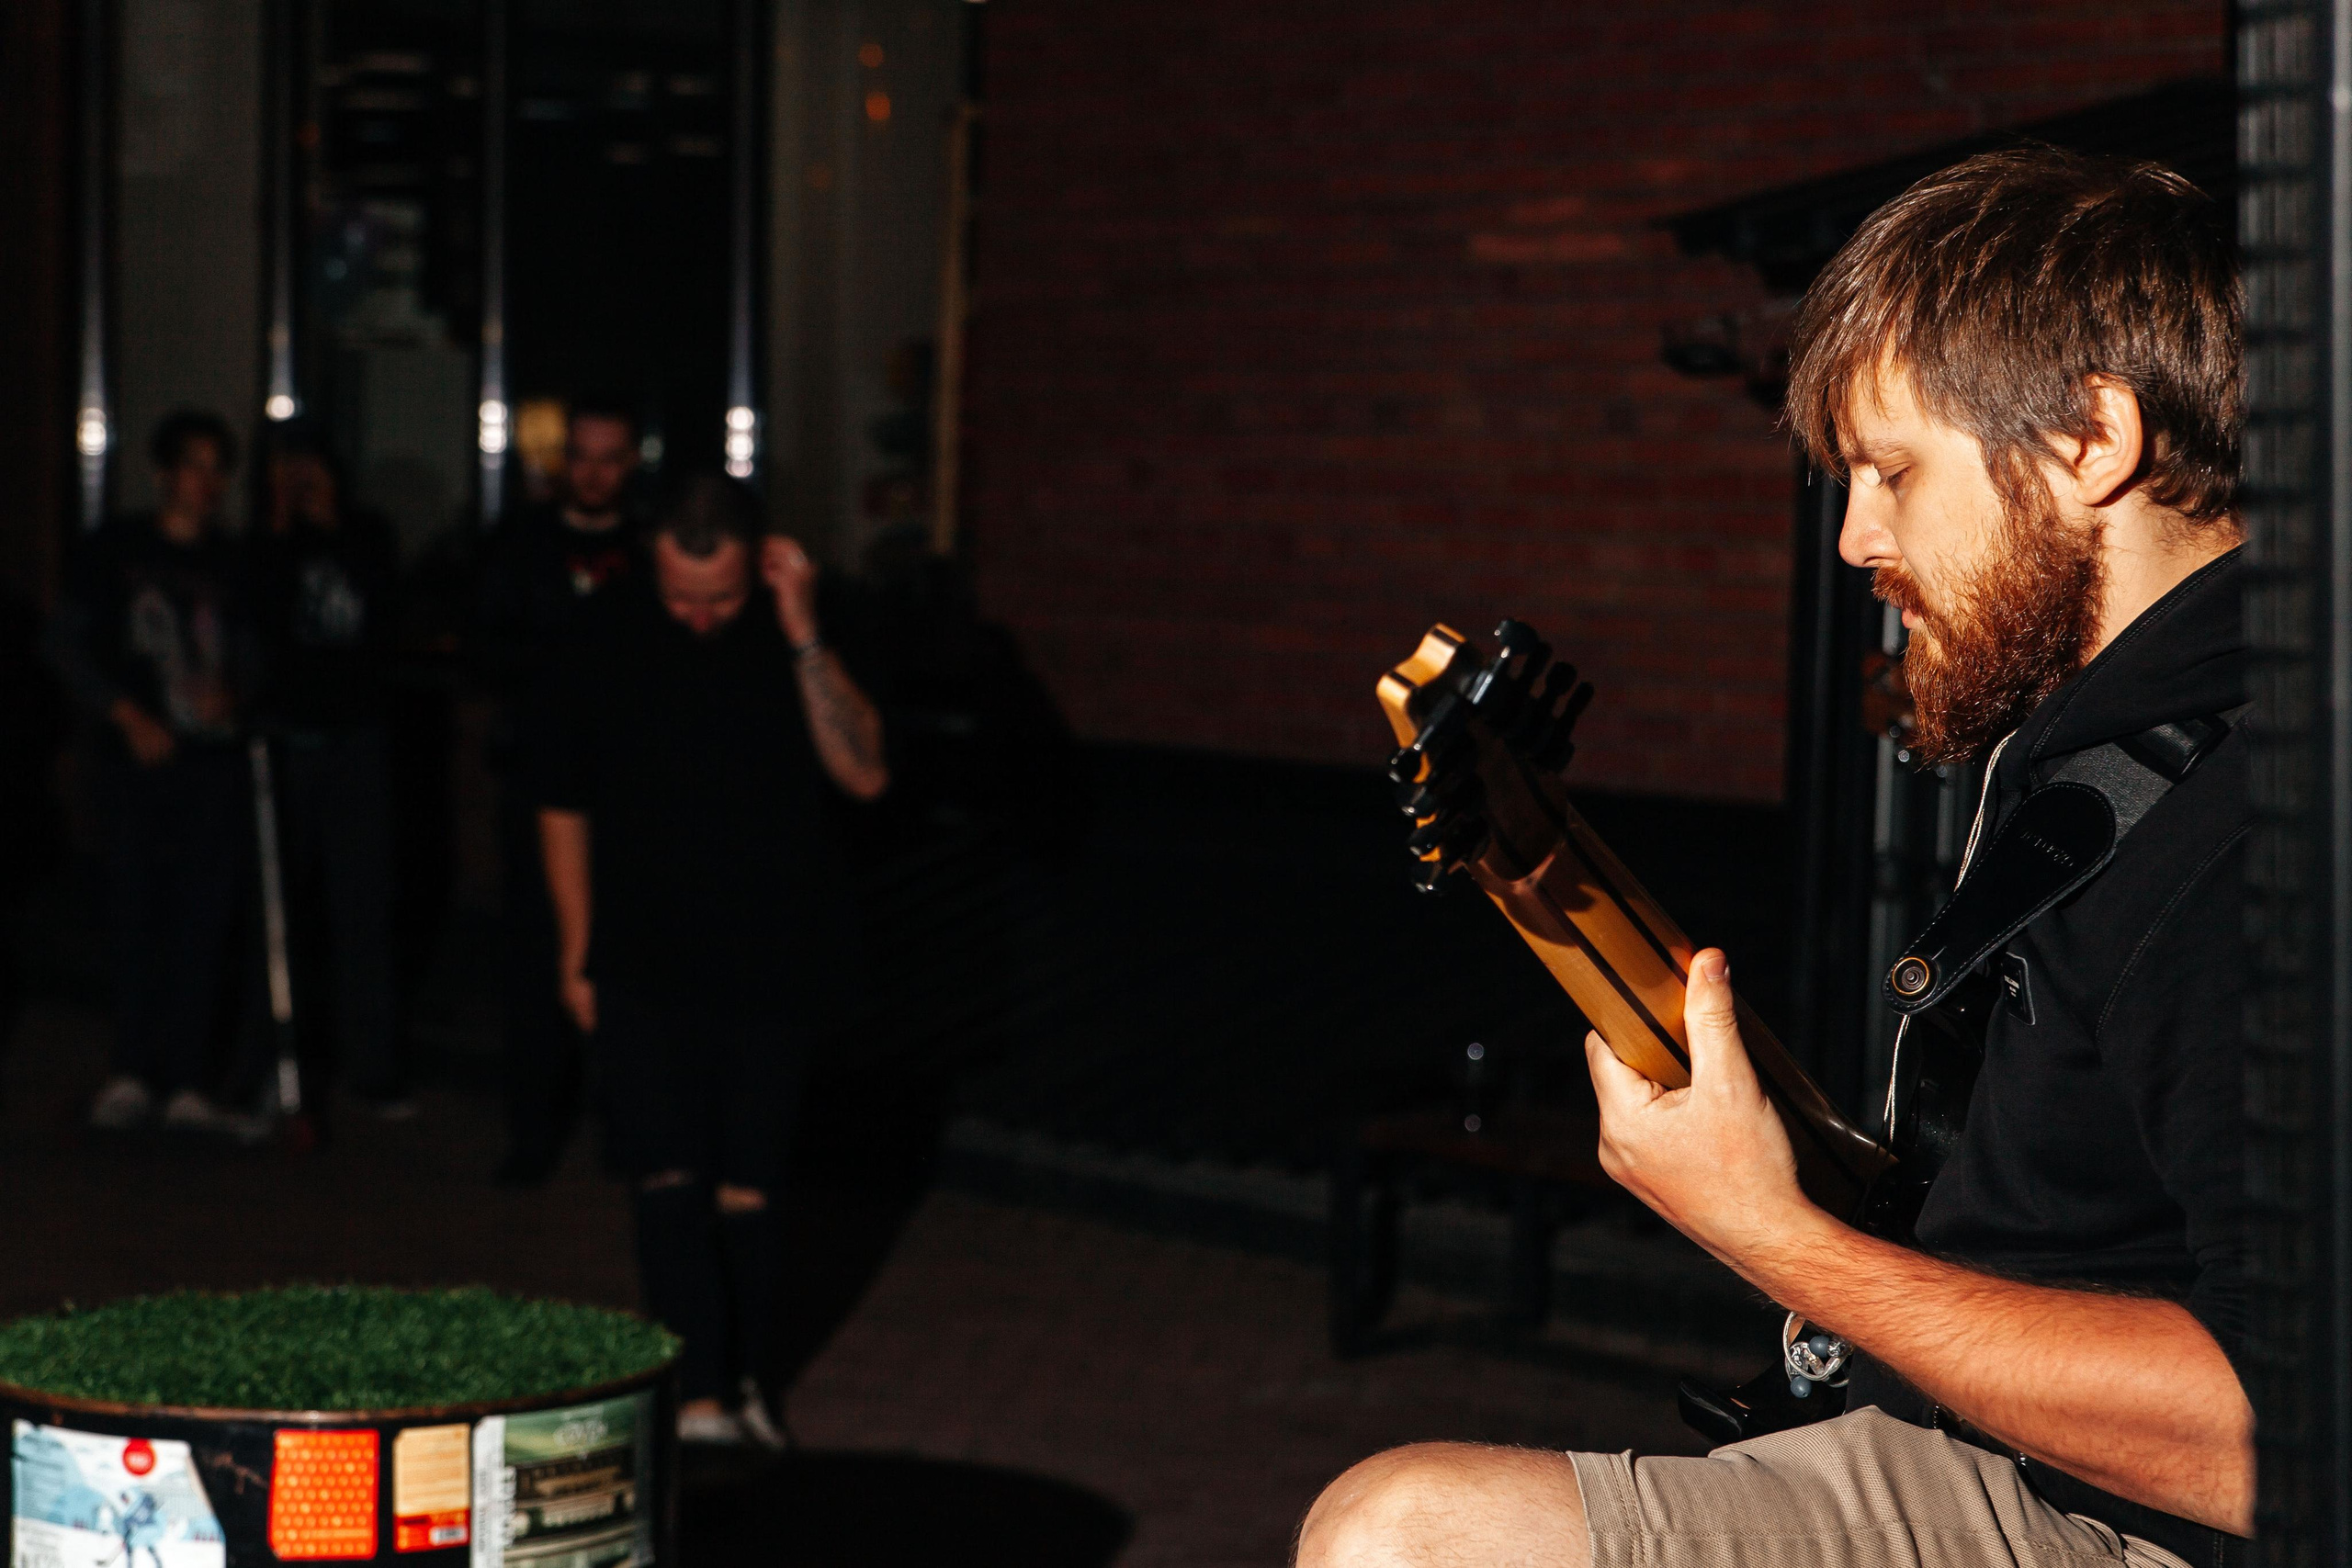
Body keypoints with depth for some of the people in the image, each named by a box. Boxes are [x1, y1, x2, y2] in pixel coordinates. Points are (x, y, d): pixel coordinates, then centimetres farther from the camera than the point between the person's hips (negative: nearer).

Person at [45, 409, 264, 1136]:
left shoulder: (231, 564, 12)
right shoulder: (112, 551, 5)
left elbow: (252, 654, 13)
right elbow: (68, 647, 3)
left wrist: (232, 694, -10)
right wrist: (127, 716, -9)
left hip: (215, 762, 2)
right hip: (137, 762, -2)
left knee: (205, 923, -1)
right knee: (137, 917, -2)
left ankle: (186, 1086, 3)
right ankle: (132, 1073, 9)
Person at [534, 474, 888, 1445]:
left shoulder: (798, 639, -4)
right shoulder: (612, 640, -1)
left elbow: (865, 775, -17)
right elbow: (565, 808, 8)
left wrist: (804, 641, -24)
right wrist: (575, 952, 8)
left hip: (770, 970, 0)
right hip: (641, 967, 0)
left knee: (745, 1191, 5)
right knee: (669, 1179, -11)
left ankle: (744, 1380, 21)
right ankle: (700, 1394, -14)